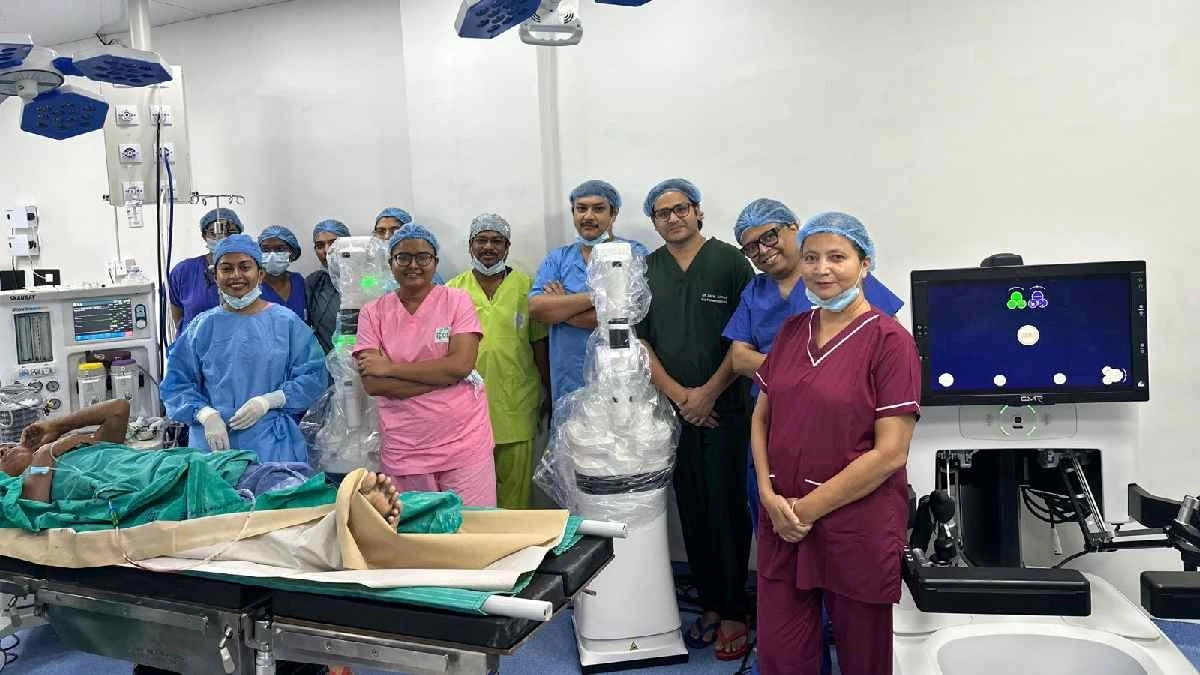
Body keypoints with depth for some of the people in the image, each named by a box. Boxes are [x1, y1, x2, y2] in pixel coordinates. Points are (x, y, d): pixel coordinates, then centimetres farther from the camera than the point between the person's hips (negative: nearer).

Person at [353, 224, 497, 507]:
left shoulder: (456, 300, -1)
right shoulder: (373, 312, 3)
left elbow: (461, 365, -13)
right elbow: (372, 384, -7)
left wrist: (390, 368, -11)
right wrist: (445, 376, -13)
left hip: (464, 444, -1)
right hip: (403, 451, 2)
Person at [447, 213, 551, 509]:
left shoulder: (526, 286, 4)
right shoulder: (453, 290, 7)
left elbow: (539, 343, 6)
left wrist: (548, 393, 6)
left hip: (516, 405, -1)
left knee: (517, 483, 5)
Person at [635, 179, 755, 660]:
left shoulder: (730, 262, -1)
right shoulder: (645, 272, 10)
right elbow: (639, 340, 6)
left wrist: (709, 393, -9)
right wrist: (677, 394, -5)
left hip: (725, 409, -3)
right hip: (674, 411, 4)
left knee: (727, 510, -1)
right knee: (692, 512, 9)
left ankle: (734, 612, 12)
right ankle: (710, 605, 21)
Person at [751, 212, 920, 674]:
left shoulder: (889, 340, -11)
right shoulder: (791, 331, 6)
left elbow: (890, 453, -15)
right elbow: (761, 419, 10)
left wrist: (810, 508, -13)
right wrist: (770, 496, -5)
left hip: (857, 527, -4)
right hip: (782, 523, 5)